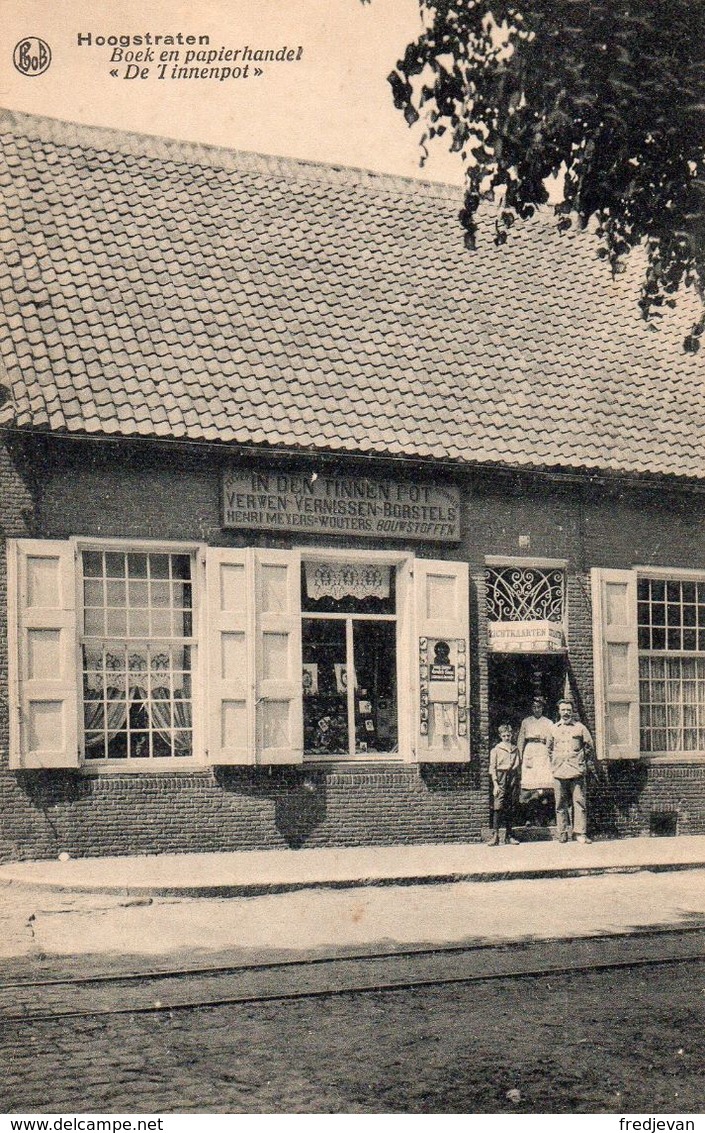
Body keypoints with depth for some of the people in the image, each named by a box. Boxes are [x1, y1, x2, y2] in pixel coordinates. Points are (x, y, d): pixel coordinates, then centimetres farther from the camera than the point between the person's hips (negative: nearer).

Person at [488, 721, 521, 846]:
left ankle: (510, 836, 10)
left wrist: (518, 782, 10)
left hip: (513, 778, 4)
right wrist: (495, 784, -8)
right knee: (498, 807, -12)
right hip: (501, 778, -4)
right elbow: (492, 768, 0)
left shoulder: (515, 749, 13)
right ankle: (495, 835, -14)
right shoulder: (496, 749, 3)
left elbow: (519, 766, 17)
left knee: (511, 809, 5)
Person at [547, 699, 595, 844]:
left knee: (579, 802, -7)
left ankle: (580, 833, -6)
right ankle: (563, 834, 8)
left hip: (576, 772, -2)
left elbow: (589, 747, 11)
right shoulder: (554, 729, 13)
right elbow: (549, 748, 24)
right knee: (561, 805, 3)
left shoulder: (580, 728, 5)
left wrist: (584, 763, 9)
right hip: (559, 772, 2)